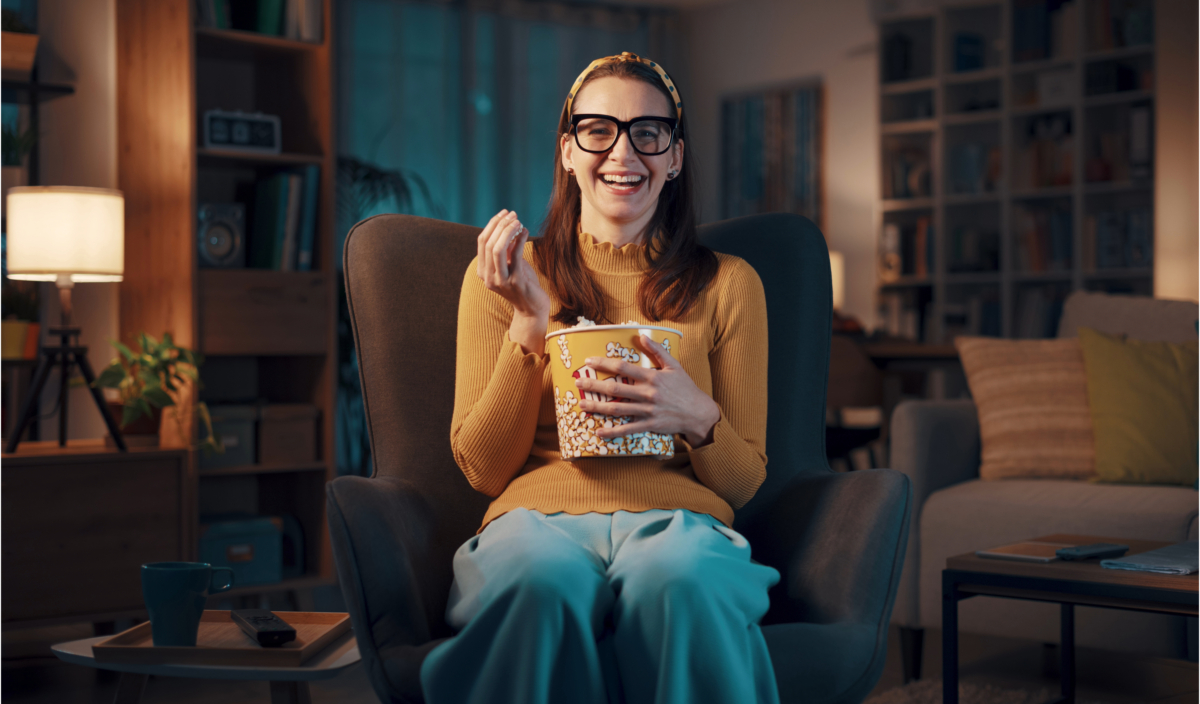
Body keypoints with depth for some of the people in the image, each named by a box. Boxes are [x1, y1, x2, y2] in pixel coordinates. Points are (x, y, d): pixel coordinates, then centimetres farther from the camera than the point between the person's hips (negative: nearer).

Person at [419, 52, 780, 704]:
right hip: (539, 515, 0)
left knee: (676, 581, -38)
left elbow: (746, 480, 13)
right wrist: (530, 324, -4)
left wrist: (697, 418, -11)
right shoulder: (501, 276, 14)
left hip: (678, 521, 0)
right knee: (542, 580, -38)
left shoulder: (727, 284, 14)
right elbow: (483, 470, 8)